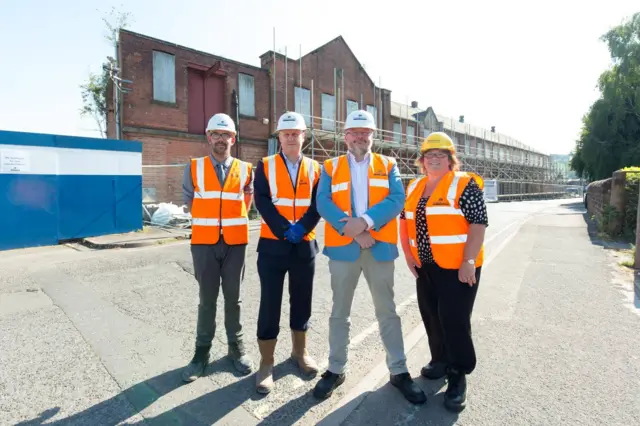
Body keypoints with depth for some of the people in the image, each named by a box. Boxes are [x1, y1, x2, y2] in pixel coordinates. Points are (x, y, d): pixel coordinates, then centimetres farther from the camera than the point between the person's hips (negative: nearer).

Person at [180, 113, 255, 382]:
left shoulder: (246, 170, 2)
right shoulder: (193, 169, 2)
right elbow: (189, 201, 12)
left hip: (235, 242, 0)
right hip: (204, 243, 0)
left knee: (233, 297, 10)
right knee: (207, 299, 8)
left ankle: (236, 347, 25)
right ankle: (202, 350, 22)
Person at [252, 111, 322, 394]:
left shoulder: (315, 168, 8)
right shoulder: (265, 166, 2)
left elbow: (318, 204, 0)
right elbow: (262, 202, -8)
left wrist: (301, 228, -15)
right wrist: (285, 229, -18)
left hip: (305, 245, 3)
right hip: (273, 244, -2)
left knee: (302, 301, 13)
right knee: (270, 304, 2)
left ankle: (299, 352, 33)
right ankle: (266, 364, 17)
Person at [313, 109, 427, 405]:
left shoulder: (387, 165, 8)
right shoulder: (331, 167, 6)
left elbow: (397, 199, -7)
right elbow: (323, 203, -8)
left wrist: (365, 221, -21)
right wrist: (353, 232, -19)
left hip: (380, 247, 1)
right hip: (343, 247, 0)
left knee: (387, 311, 11)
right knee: (340, 312, 12)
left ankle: (399, 371, 28)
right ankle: (335, 370, 29)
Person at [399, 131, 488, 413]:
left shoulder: (464, 184, -8)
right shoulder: (414, 187, 10)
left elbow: (478, 224, -13)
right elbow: (405, 221, 15)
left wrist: (468, 261, -19)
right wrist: (408, 253, 7)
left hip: (457, 267, -6)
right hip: (426, 266, 6)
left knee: (455, 320, -1)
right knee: (431, 317, 15)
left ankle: (458, 377, 16)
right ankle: (441, 361, 36)